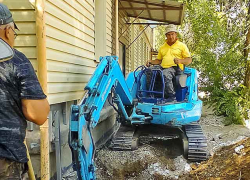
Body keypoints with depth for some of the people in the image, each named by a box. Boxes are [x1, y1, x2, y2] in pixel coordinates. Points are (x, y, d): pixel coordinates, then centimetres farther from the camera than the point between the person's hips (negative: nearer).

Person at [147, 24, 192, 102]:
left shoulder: (182, 45, 12)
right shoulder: (162, 47, 27)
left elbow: (189, 60, 5)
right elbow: (159, 60, 29)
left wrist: (180, 61, -16)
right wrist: (151, 62, 7)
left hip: (175, 68, -5)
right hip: (163, 68, 5)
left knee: (165, 73, -38)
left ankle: (172, 96, -32)